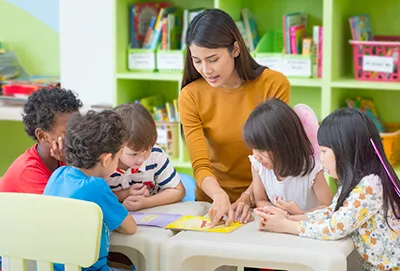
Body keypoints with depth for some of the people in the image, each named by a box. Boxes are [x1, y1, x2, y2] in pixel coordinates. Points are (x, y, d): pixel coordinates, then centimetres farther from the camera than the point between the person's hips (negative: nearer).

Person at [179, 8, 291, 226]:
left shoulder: (274, 85, -9)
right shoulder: (191, 96, -6)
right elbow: (200, 165, -11)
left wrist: (247, 199, -19)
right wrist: (219, 196, -29)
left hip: (263, 200, -1)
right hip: (214, 200, 1)